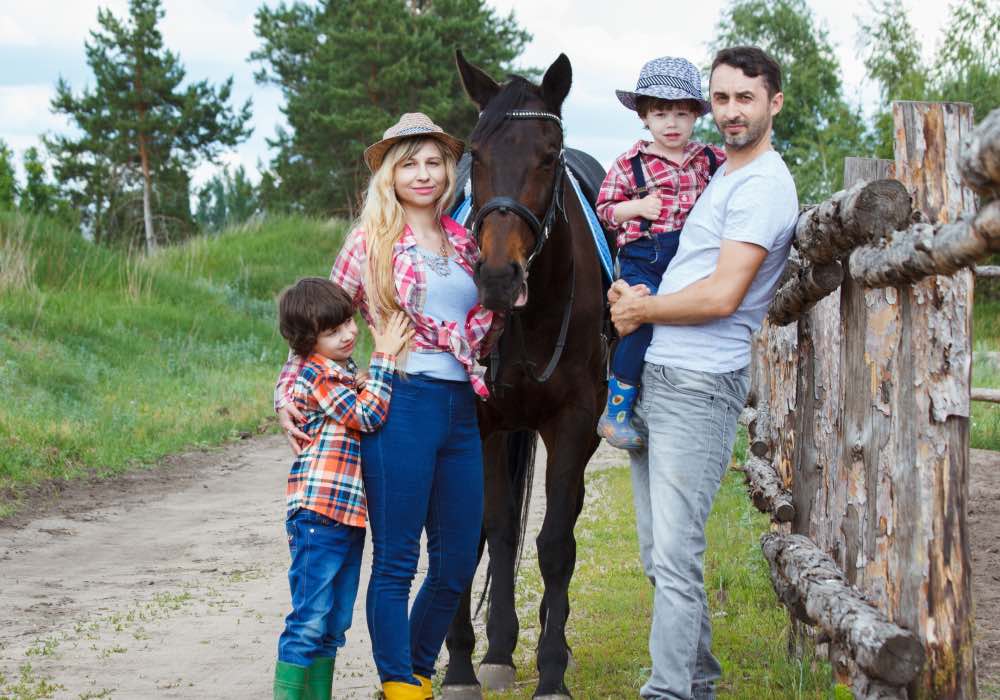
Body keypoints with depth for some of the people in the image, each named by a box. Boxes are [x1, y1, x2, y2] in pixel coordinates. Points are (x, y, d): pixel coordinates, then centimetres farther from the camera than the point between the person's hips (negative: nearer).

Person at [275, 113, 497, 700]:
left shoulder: (465, 243, 13)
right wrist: (289, 392, -8)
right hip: (403, 404, -5)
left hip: (461, 409, 5)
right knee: (396, 563, 0)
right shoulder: (372, 242, 1)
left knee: (458, 564, 9)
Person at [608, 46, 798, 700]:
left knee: (675, 555, -11)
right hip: (654, 377, 10)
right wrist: (627, 292, 5)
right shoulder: (724, 176, 19)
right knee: (659, 553, 14)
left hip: (698, 386, -10)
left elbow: (721, 296, -20)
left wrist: (639, 310, -6)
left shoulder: (763, 186, -12)